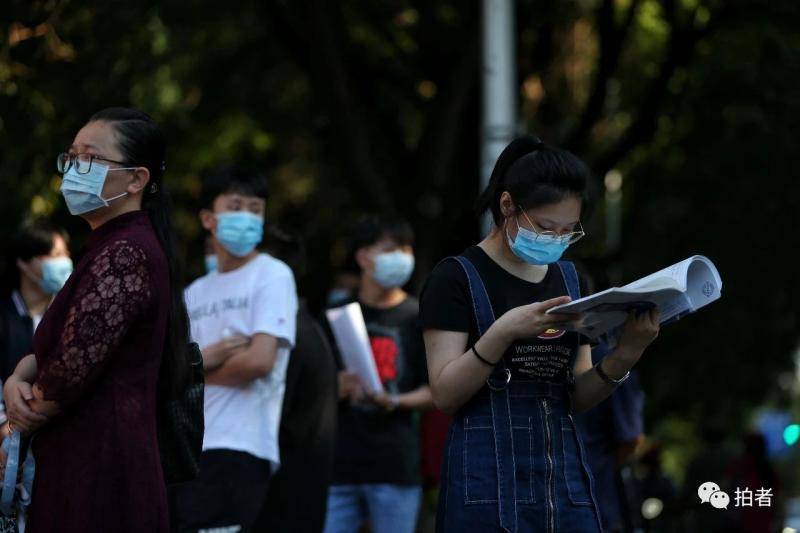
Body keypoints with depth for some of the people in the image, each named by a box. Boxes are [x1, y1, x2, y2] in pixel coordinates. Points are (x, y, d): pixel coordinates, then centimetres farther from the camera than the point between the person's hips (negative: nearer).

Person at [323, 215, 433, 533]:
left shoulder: (418, 317, 5)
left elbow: (435, 390, 3)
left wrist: (395, 402, -15)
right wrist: (339, 388, -10)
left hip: (395, 462, -2)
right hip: (339, 460, 2)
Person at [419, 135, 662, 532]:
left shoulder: (569, 279, 13)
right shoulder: (457, 278, -4)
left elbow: (576, 397, 12)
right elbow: (444, 395, -10)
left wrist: (624, 356, -7)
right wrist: (502, 333, -24)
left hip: (565, 477, 5)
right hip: (489, 484, -5)